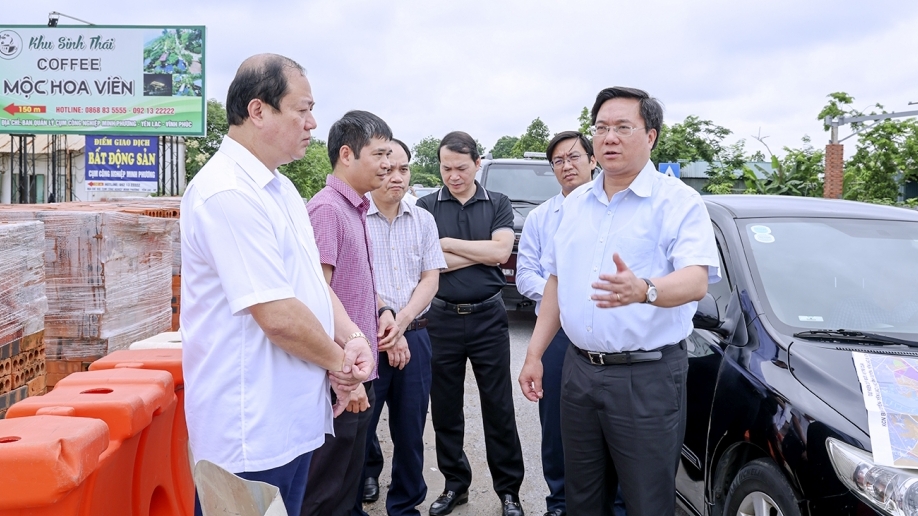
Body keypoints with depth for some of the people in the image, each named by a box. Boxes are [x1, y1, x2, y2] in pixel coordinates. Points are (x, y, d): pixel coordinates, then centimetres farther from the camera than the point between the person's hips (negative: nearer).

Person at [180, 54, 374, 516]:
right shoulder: (228, 193, -21)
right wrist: (338, 360, -9)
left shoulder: (279, 188, 11)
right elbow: (279, 316, -25)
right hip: (252, 432, -9)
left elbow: (311, 281, 15)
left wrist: (352, 337, -1)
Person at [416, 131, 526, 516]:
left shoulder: (498, 205, 4)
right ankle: (455, 484, 28)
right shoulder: (426, 206, 2)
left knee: (498, 407, 6)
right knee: (445, 408, 11)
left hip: (487, 317, -1)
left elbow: (500, 252, -11)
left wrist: (447, 243, -9)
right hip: (442, 319, 1)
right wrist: (480, 253, -9)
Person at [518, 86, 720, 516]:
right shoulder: (575, 203, 11)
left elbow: (696, 279, -22)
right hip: (580, 369, 6)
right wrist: (534, 353, 11)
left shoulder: (678, 202, -8)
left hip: (647, 377, -5)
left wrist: (644, 290, -43)